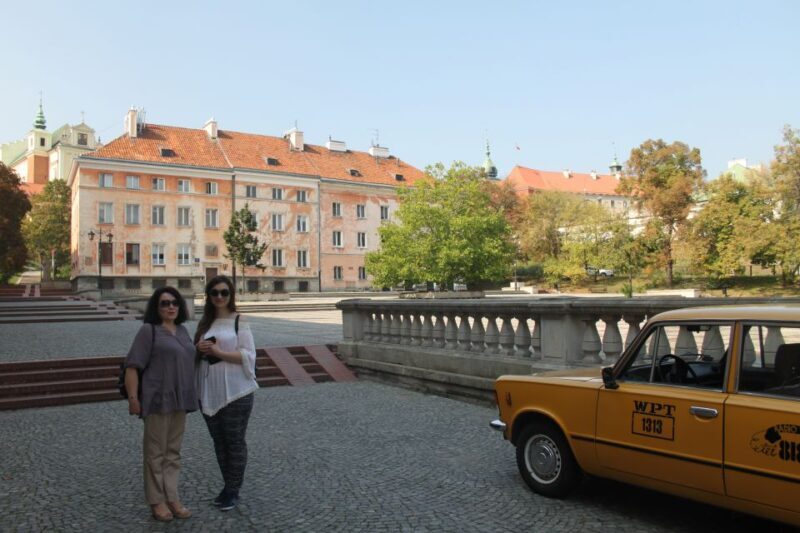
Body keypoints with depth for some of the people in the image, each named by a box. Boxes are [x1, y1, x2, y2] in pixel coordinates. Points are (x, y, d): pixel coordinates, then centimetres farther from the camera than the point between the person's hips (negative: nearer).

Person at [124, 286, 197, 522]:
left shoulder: (182, 330, 11)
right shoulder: (149, 330, -8)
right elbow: (132, 366, -12)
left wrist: (190, 396, 15)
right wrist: (133, 397, -17)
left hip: (179, 400, 6)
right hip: (158, 400, -6)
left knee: (173, 451, 12)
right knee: (156, 451, 5)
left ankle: (172, 498, 21)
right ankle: (157, 501, 16)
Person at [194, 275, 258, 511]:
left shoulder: (239, 322, -6)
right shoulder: (204, 323, 10)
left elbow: (248, 356, -11)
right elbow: (197, 352, 19)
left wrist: (219, 352, -19)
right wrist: (199, 349, -4)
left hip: (235, 392, -6)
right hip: (209, 392, 6)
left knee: (235, 442, 3)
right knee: (218, 441, 14)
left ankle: (234, 491, 15)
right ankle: (227, 486, 29)